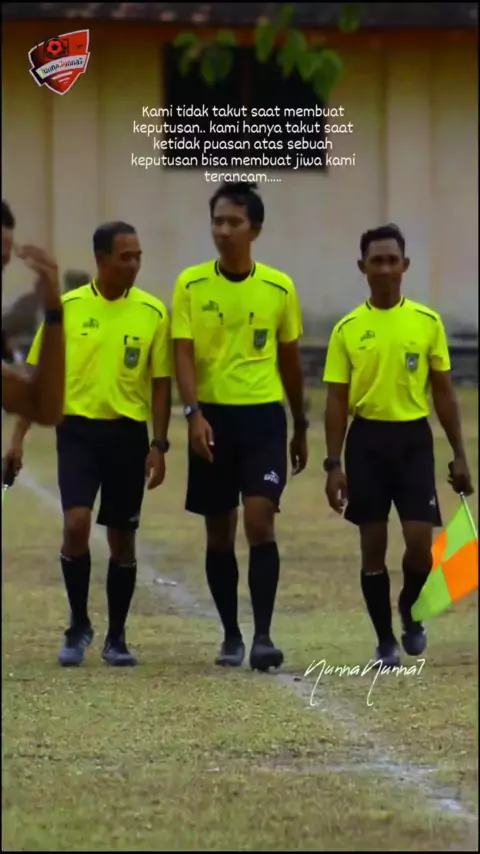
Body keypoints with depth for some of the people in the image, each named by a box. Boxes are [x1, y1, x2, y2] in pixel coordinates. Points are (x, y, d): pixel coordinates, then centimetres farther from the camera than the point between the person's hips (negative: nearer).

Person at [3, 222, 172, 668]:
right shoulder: (67, 308, -1)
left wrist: (159, 445, -2)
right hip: (78, 429, -1)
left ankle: (116, 637, 19)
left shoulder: (153, 312, 0)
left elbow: (160, 383, 4)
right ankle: (79, 626, 3)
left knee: (122, 539, 6)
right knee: (75, 524, -16)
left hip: (128, 433, 1)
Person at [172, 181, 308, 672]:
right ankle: (231, 636, 19)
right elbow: (183, 355, -6)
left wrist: (300, 427, 18)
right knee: (219, 534, 7)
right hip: (213, 417, 1)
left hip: (263, 415, -1)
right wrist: (194, 413, -21)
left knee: (260, 521, -14)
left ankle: (263, 636, -14)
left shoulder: (279, 288, 3)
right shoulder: (191, 285, -1)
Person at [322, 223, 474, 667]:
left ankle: (411, 610, 20)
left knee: (420, 539, -10)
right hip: (367, 439, 0)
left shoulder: (428, 322, 2)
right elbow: (337, 401, 3)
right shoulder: (347, 329, 2)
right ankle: (385, 639, 14)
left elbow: (443, 392, 7)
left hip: (413, 438, 0)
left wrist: (459, 455, 4)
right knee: (373, 545, 2)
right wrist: (334, 464, -3)